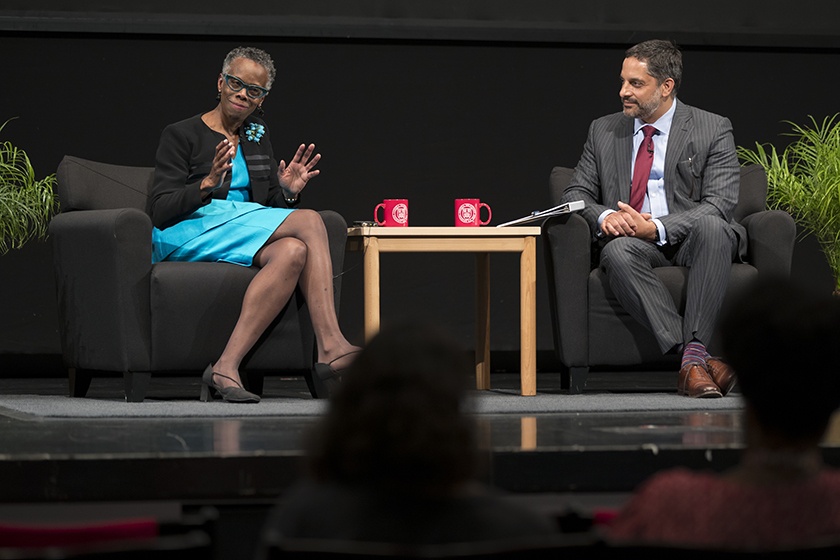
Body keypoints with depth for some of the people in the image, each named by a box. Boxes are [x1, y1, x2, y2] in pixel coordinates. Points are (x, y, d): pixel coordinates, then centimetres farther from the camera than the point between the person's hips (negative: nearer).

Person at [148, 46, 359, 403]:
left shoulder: (258, 136, 23)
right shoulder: (181, 135, 4)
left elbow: (269, 207, 23)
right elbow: (160, 210, -6)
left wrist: (288, 192, 0)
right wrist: (208, 184, -22)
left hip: (250, 237, 6)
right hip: (189, 231, -6)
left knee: (293, 252, -33)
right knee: (309, 223, -28)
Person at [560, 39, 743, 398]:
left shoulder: (713, 130, 2)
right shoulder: (603, 131, 15)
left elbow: (719, 205, -8)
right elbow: (576, 193, 14)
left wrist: (657, 228, -21)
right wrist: (604, 216, -11)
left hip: (689, 241, -2)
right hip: (631, 242, 2)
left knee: (712, 226, -37)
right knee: (618, 253, -35)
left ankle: (694, 352, -42)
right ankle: (693, 360, -42)